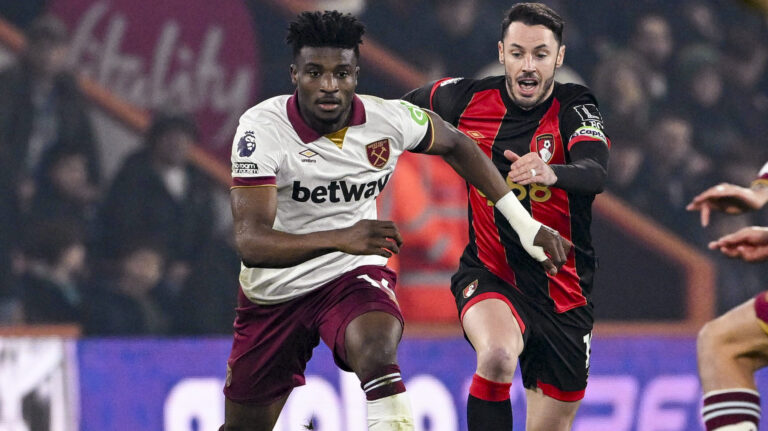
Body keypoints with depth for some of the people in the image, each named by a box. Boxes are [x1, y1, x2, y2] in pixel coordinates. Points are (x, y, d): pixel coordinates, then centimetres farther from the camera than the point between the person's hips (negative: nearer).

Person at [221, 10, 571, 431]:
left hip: (353, 276, 0)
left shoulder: (389, 120, -14)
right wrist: (340, 239, -48)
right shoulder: (261, 128, -23)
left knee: (377, 353, -35)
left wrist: (525, 224, 6)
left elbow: (456, 146, 9)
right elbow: (250, 243, -32)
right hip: (273, 290, 0)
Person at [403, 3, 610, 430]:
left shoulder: (573, 108, -11)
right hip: (488, 278, -1)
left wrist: (551, 173, -52)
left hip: (562, 291, 1)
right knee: (497, 354, -35)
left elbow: (595, 174, -33)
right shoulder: (468, 98, -5)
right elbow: (401, 110, 18)